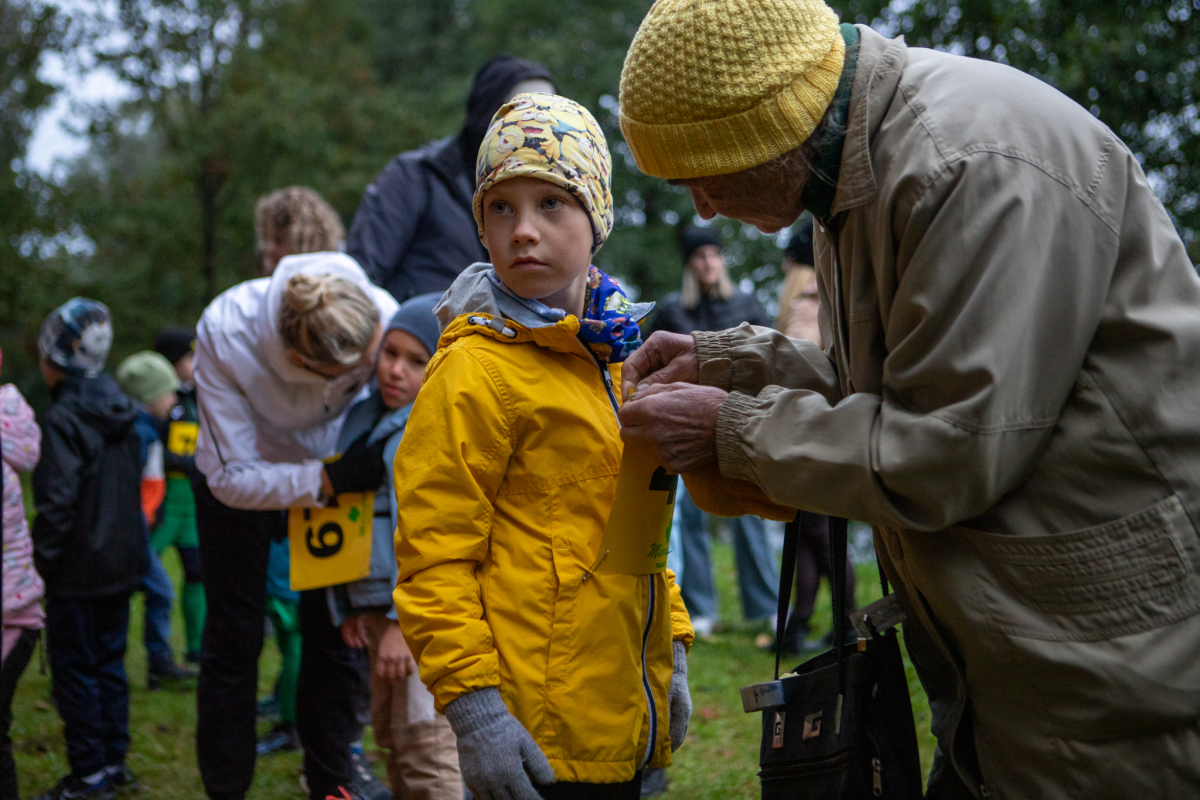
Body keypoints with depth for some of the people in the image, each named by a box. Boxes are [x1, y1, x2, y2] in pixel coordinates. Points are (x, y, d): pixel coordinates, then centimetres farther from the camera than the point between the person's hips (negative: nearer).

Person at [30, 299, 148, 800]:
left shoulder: (63, 419, -17)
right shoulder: (121, 413, 8)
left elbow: (56, 502, -21)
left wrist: (40, 562, -13)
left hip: (79, 571, -8)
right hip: (122, 563, 8)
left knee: (74, 669, 2)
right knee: (109, 661, 16)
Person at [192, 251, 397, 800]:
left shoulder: (384, 319, -32)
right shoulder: (226, 333, -36)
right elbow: (232, 477, -30)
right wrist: (329, 480, -43)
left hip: (333, 471, 2)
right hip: (242, 475, -1)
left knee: (334, 635, 1)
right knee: (234, 640, 2)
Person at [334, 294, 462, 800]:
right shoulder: (363, 418, 14)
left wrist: (406, 619, -22)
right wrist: (349, 606, 17)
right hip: (378, 605, 9)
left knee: (425, 748, -9)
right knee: (391, 737, 17)